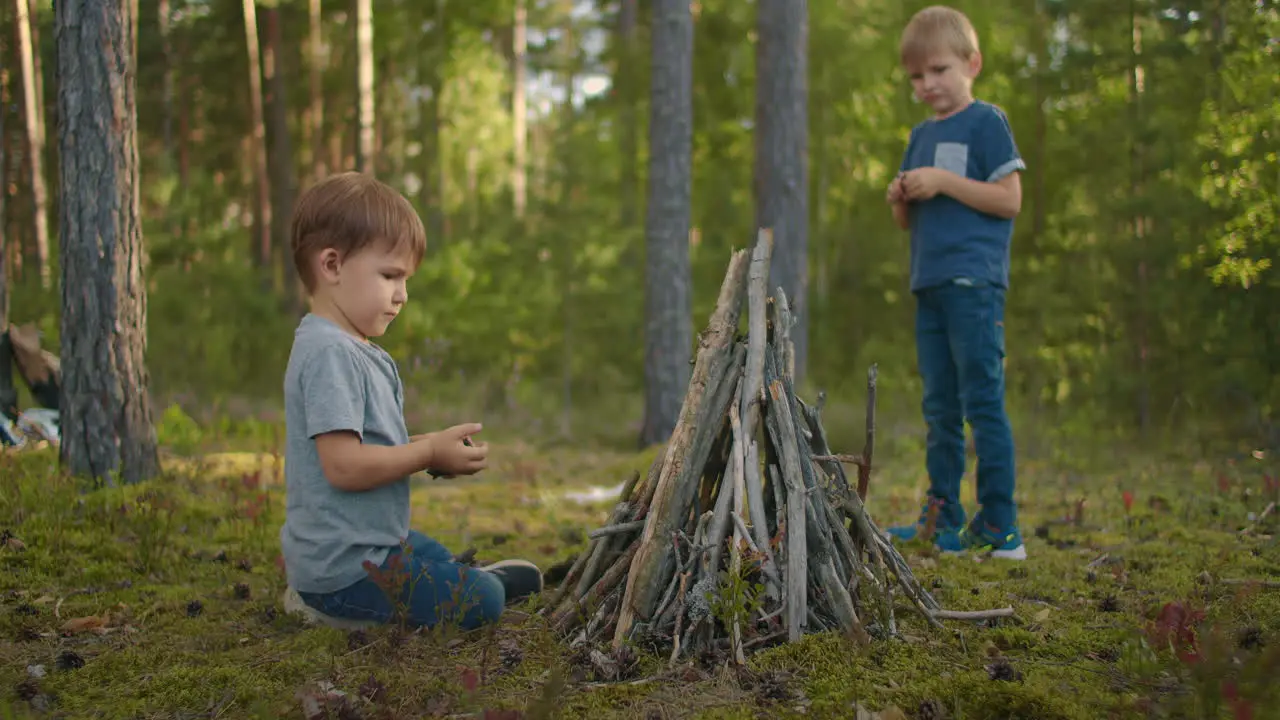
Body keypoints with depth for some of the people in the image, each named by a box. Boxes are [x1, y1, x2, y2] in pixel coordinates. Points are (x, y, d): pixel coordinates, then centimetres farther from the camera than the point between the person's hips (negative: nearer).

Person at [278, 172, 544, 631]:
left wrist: (432, 447, 1)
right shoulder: (329, 353, -23)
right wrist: (430, 453, -19)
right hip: (343, 561, -11)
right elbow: (343, 465, -29)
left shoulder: (356, 350, 11)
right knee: (482, 602, -6)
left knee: (442, 561, 32)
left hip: (375, 539, 11)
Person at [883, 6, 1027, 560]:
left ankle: (1000, 528, -7)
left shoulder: (986, 123, -1)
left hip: (974, 282, -7)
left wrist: (943, 183, -14)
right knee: (940, 409, 9)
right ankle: (943, 522, 15)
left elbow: (1010, 200, -8)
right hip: (929, 285, 7)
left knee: (982, 401, -9)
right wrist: (900, 199, 0)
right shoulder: (921, 135, 19)